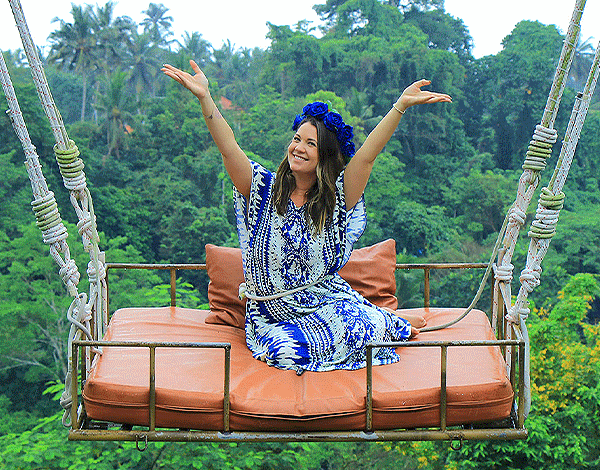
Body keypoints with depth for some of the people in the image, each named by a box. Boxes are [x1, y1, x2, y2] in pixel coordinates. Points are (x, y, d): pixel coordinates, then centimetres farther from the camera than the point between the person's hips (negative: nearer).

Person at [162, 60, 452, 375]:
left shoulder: (337, 198, -1)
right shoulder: (264, 189, -2)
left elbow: (366, 156, -12)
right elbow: (228, 148, -14)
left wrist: (401, 105, -24)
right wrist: (205, 98, -27)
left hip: (327, 301, 0)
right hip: (272, 311, 0)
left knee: (361, 328, -29)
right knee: (292, 352, -28)